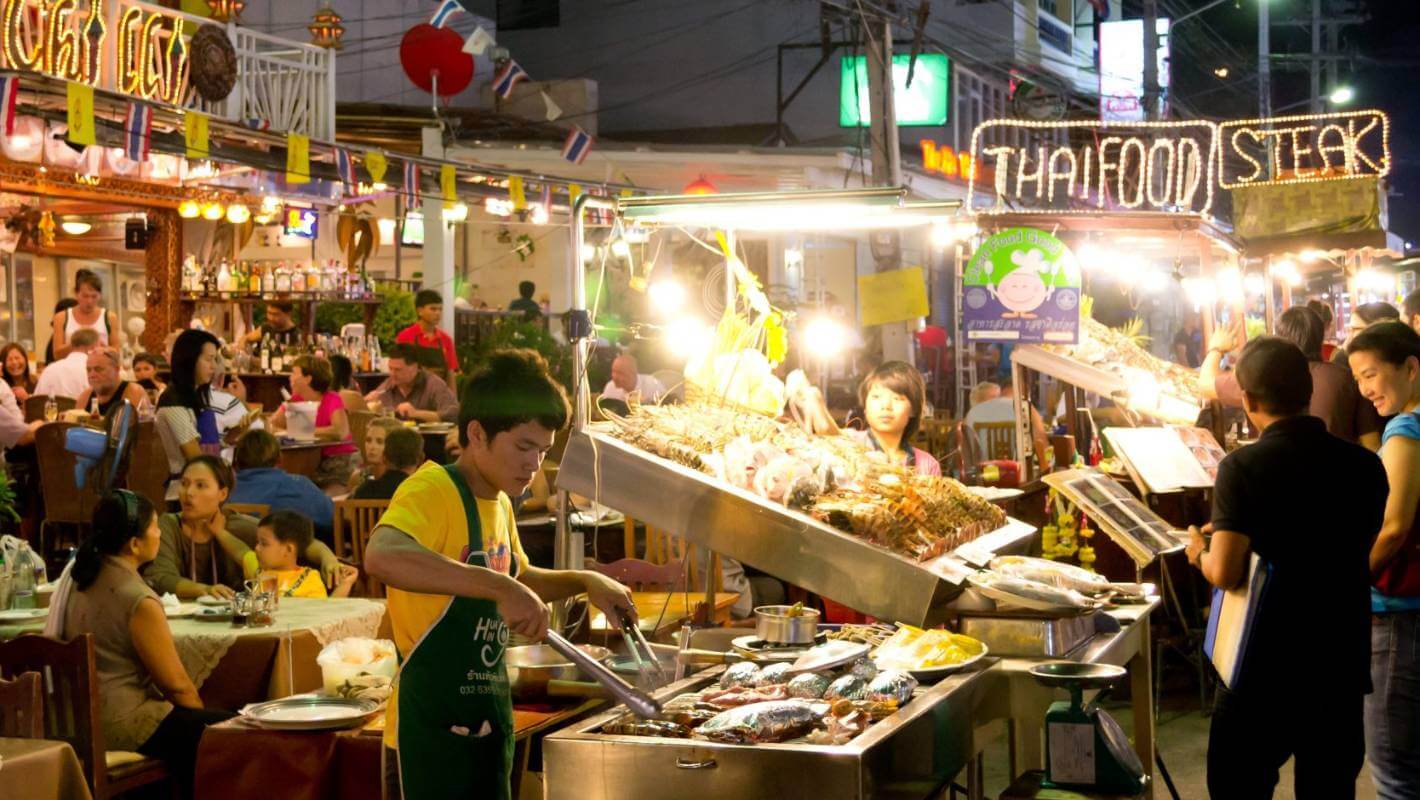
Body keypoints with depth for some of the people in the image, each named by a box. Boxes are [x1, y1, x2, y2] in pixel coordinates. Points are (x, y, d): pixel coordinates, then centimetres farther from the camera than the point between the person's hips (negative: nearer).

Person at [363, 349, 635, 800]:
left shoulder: (499, 502, 11)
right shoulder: (432, 490, -16)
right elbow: (381, 557, -38)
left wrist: (584, 583, 13)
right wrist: (500, 587, -42)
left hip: (489, 724, 9)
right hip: (432, 730, -9)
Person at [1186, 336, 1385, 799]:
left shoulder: (1244, 467, -15)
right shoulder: (1364, 465, -1)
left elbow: (1225, 574, -20)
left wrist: (1199, 553, 3)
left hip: (1266, 667, -4)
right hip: (1342, 665, 4)